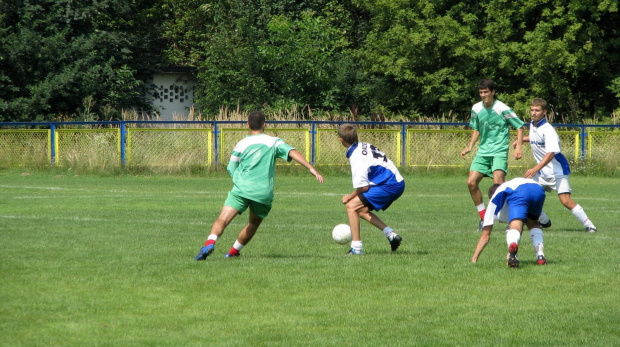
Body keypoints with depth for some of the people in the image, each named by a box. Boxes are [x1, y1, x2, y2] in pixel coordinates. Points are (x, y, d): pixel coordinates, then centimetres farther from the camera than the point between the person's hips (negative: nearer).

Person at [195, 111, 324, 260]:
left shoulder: (241, 145, 11)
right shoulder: (274, 142, 9)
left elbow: (232, 170, 15)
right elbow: (292, 152, -6)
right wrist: (311, 168, -12)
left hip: (241, 189, -1)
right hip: (264, 193, 1)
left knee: (222, 220, -11)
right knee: (253, 224, 24)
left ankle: (210, 243, -36)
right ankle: (233, 251, 24)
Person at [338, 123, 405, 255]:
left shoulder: (356, 157, -16)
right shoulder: (365, 146, 11)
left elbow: (363, 187, -18)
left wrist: (350, 197, 1)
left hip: (389, 185, -9)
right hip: (398, 184, 9)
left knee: (352, 206, -9)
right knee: (361, 210, 18)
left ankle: (356, 247, -11)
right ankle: (391, 234, 10)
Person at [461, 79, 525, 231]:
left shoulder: (502, 109, -11)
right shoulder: (476, 109, 6)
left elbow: (519, 126, -5)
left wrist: (518, 146, -16)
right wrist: (470, 147, 11)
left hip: (499, 151, -6)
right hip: (483, 151, 6)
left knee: (498, 183, -22)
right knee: (471, 183, -4)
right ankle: (484, 217, 10)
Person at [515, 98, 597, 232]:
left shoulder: (548, 130, -20)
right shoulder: (532, 125, 6)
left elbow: (550, 154, -30)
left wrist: (535, 170, -39)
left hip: (557, 170, -8)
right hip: (543, 172, 8)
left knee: (566, 201, -19)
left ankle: (588, 225, -9)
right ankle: (544, 222, 22)